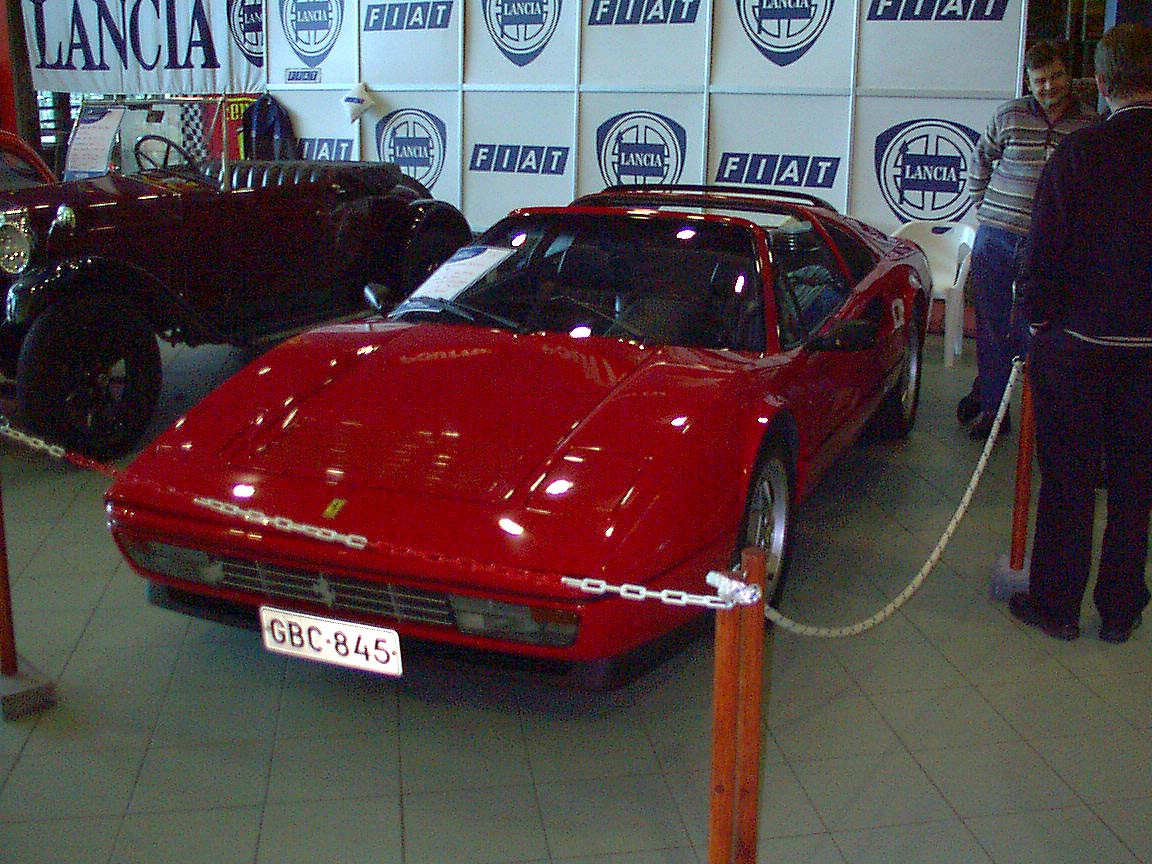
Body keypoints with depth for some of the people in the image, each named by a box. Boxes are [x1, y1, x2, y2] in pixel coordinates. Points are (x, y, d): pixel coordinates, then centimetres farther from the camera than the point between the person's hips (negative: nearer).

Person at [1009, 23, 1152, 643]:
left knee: (1067, 481, 9)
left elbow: (1043, 255, -11)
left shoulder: (1078, 153, -14)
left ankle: (1057, 604, 20)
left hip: (1076, 344, -3)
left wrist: (1038, 319, 4)